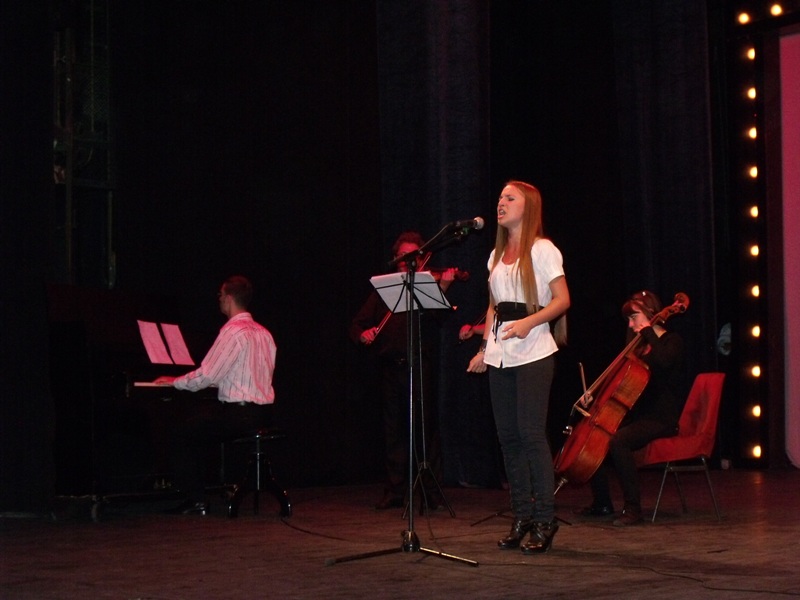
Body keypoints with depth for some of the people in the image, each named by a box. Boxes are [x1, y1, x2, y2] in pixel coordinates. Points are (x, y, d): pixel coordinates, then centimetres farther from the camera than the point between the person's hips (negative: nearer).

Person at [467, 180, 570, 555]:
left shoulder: (542, 250, -2)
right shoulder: (497, 254, 18)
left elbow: (562, 300, -8)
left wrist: (529, 322, -21)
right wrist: (484, 348, 13)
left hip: (533, 352, -7)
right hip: (500, 354, 7)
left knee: (531, 432, -11)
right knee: (508, 435, 5)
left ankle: (544, 521, -6)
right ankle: (521, 517, 12)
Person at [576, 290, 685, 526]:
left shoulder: (672, 341, -6)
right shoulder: (641, 346, 18)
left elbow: (663, 362, -31)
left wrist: (648, 332, -19)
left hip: (662, 419, -9)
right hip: (639, 415, 9)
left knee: (618, 440, -33)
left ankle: (632, 508, -29)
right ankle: (602, 503, 9)